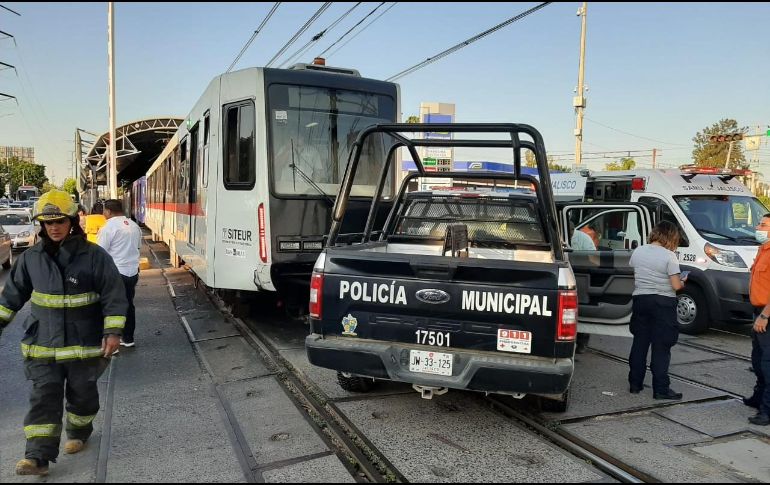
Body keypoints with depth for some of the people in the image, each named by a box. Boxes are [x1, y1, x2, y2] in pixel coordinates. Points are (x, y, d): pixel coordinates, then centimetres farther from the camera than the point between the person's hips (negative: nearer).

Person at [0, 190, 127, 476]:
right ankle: (38, 457, 5)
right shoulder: (31, 258, 0)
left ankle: (78, 433, 39)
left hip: (84, 344, -2)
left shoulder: (94, 256, -12)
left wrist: (113, 333, -16)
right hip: (43, 344, 2)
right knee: (43, 398, 0)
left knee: (82, 394, 15)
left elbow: (114, 297, -11)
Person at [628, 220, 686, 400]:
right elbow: (676, 285, -12)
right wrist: (683, 283, 8)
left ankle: (635, 383, 20)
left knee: (639, 343, 13)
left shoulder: (637, 251, 3)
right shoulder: (669, 256, -13)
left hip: (640, 299, 5)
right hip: (663, 303, -5)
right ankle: (661, 389, 4)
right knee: (661, 347, 1)